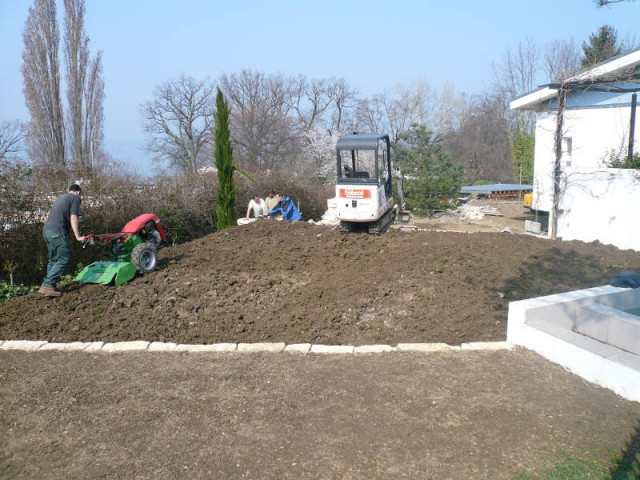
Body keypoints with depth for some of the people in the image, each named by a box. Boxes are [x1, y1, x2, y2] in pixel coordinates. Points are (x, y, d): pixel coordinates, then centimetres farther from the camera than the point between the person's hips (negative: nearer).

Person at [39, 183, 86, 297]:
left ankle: (49, 285, 14)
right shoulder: (76, 198, 2)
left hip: (46, 230, 9)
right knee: (64, 259, -6)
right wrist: (77, 236, -10)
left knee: (53, 259, 16)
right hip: (57, 232, -9)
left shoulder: (60, 198, 26)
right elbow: (73, 218, -8)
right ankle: (47, 285, -14)